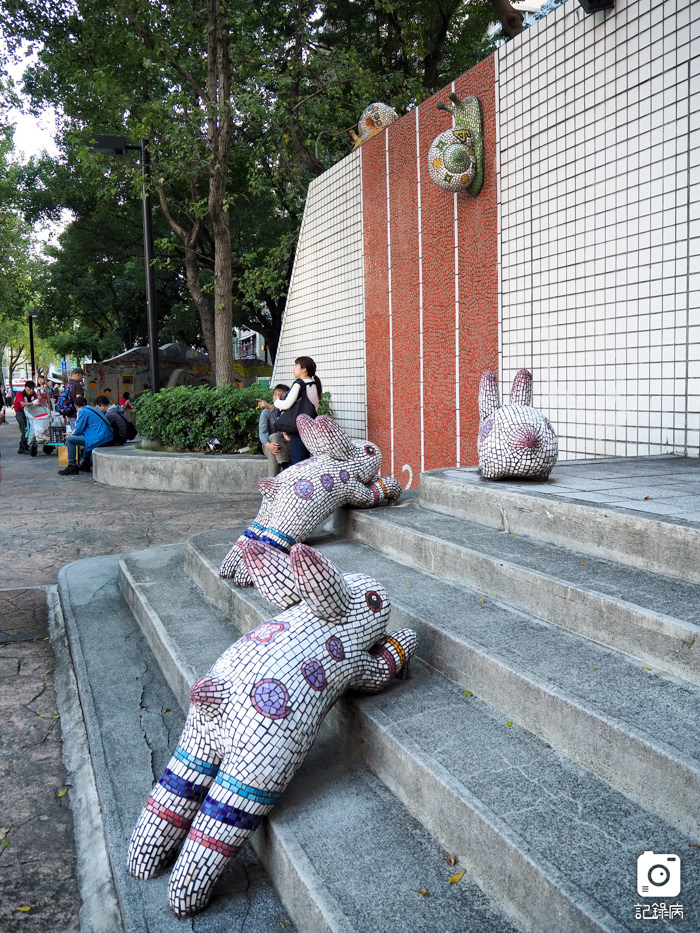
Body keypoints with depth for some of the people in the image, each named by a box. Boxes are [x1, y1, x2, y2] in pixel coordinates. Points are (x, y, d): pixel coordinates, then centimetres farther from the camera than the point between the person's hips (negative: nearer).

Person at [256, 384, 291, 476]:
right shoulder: (266, 412, 4)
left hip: (286, 446, 0)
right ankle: (287, 469, -38)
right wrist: (268, 444, -31)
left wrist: (270, 407, -32)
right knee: (274, 436, -32)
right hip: (270, 444, 0)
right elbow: (262, 432, -9)